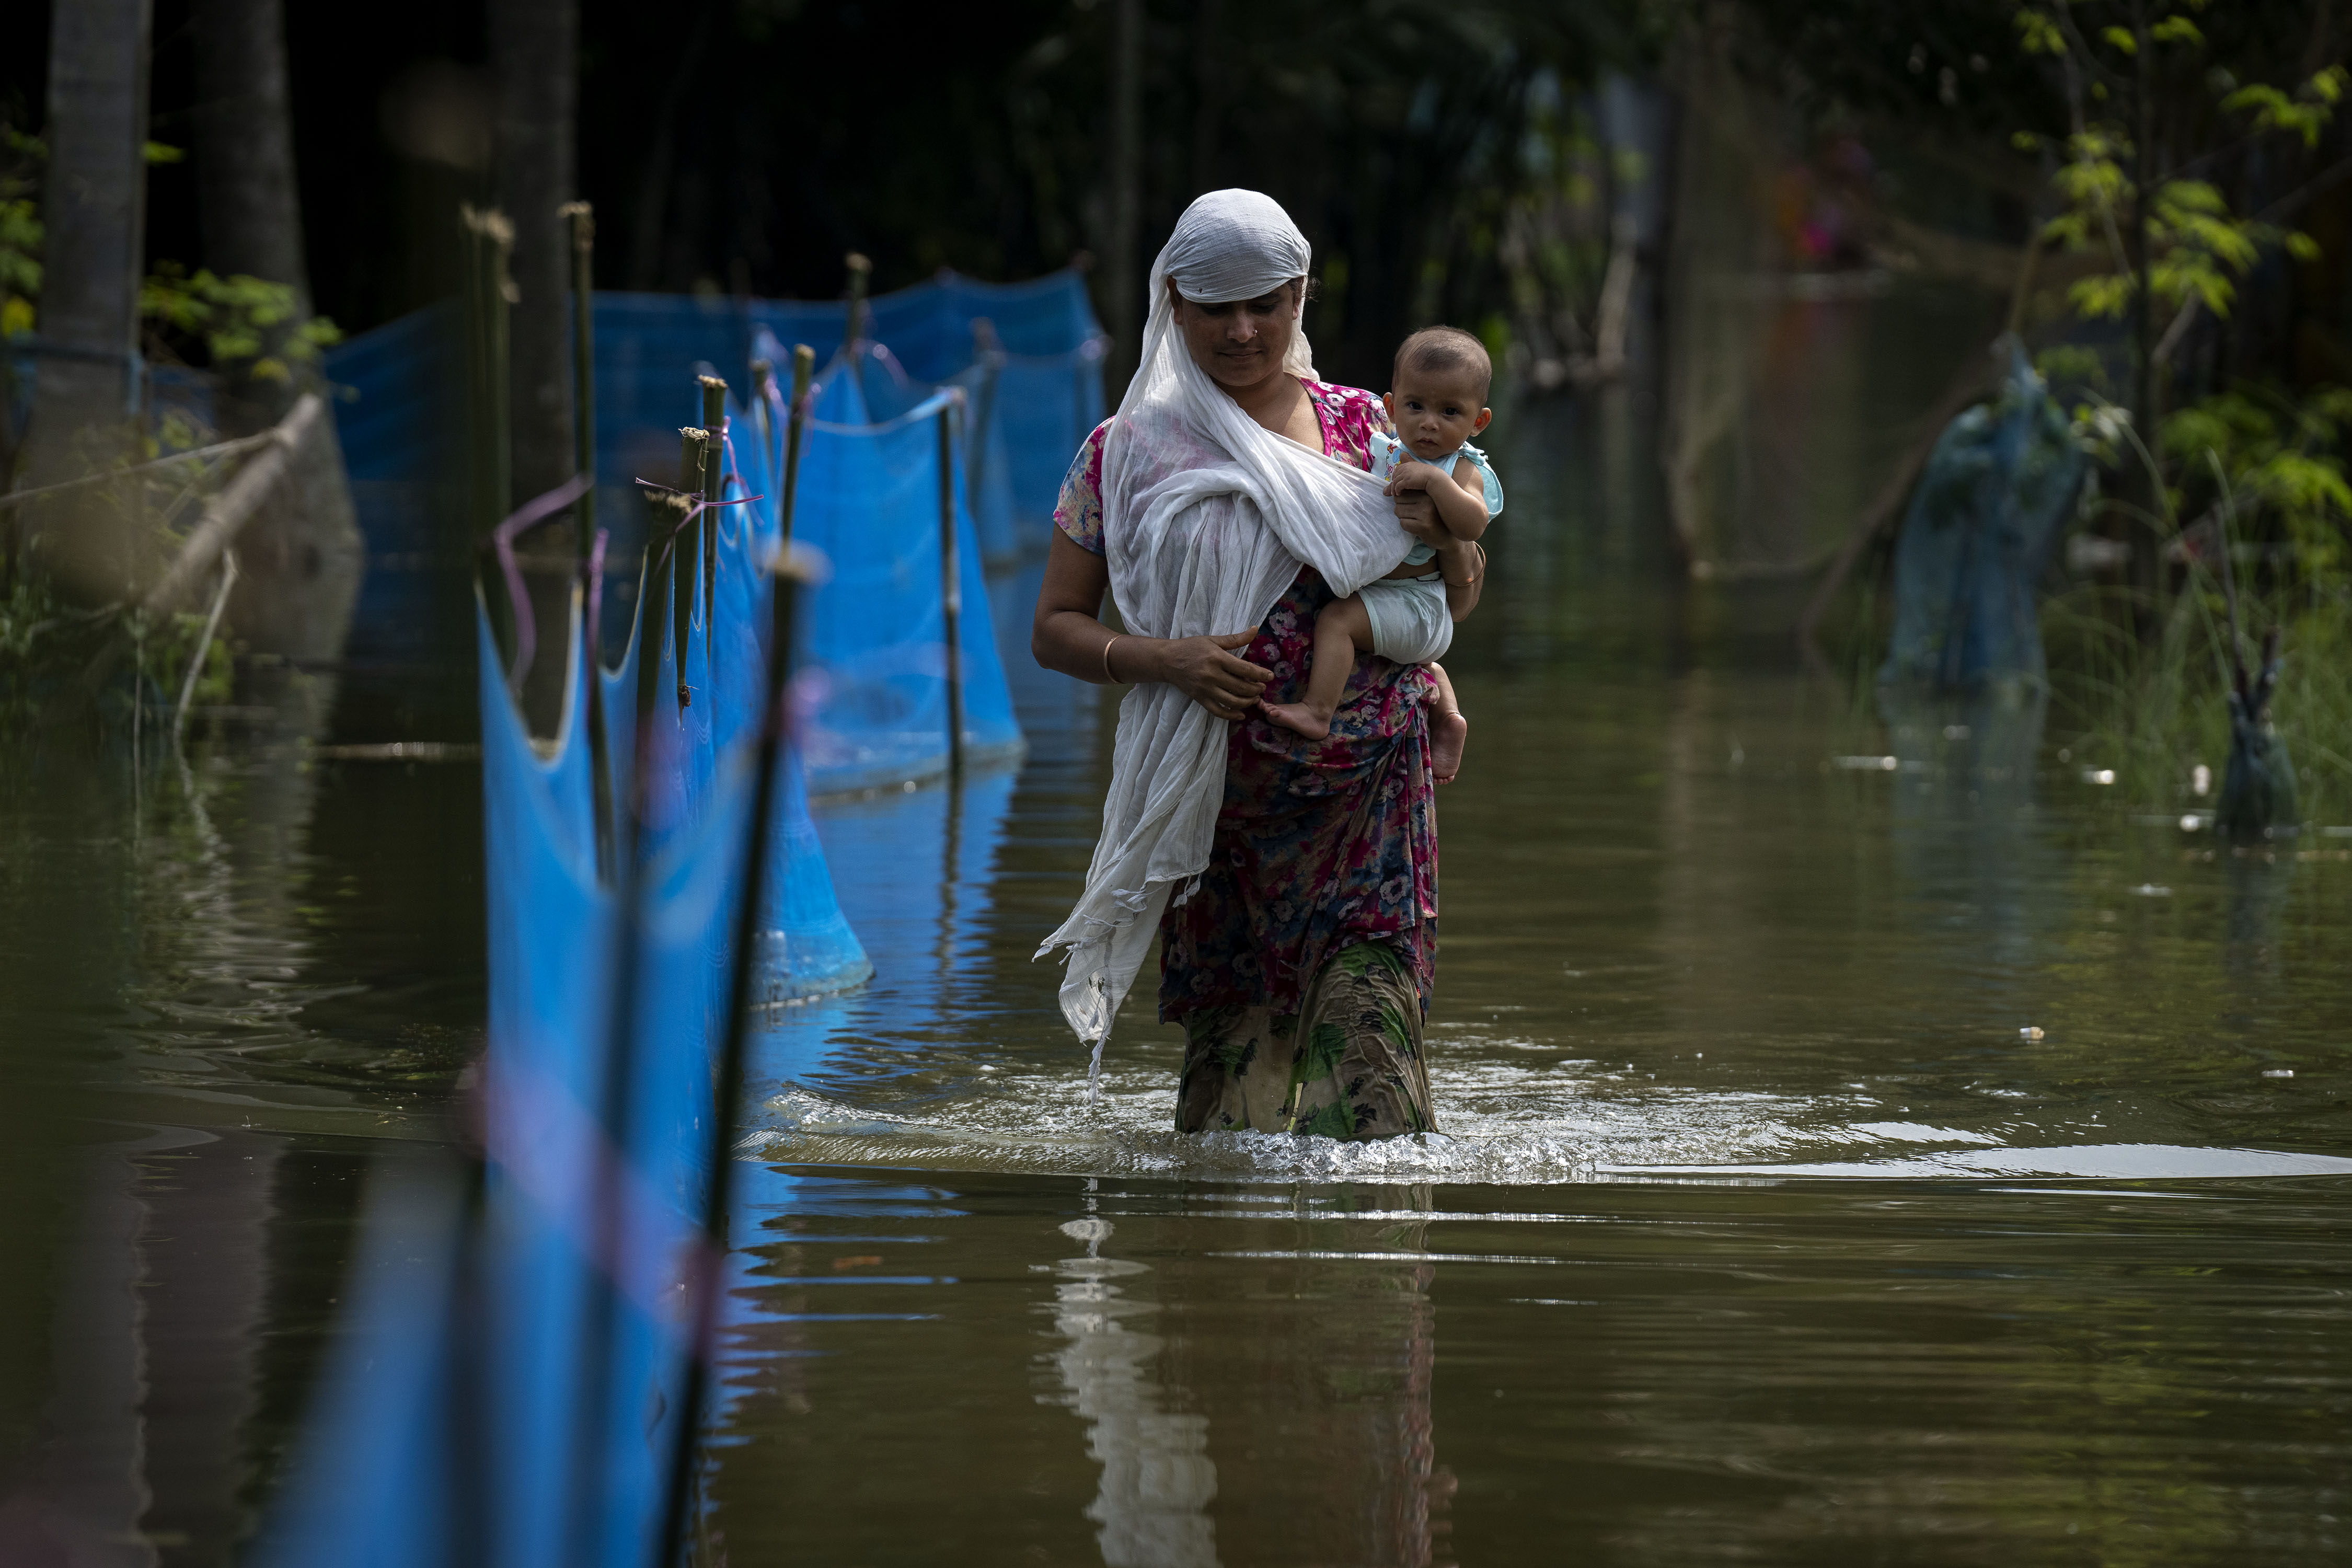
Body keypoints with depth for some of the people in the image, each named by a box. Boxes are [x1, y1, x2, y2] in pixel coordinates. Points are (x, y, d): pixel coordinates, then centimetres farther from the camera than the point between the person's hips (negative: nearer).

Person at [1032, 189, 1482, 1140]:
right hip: (1216, 800, 0)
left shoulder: (1363, 429, 11)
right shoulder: (1128, 454, 6)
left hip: (1367, 798, 1)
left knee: (1365, 1025, -13)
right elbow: (1054, 630, 7)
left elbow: (1458, 600, 19)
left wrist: (1453, 543, -6)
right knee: (1234, 1041, -2)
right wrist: (1165, 660, -12)